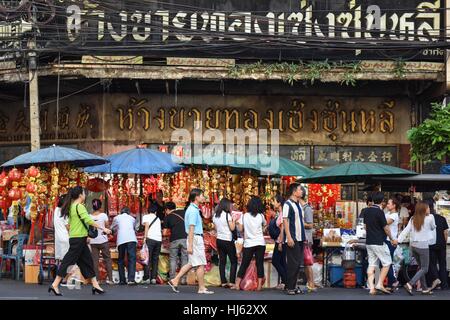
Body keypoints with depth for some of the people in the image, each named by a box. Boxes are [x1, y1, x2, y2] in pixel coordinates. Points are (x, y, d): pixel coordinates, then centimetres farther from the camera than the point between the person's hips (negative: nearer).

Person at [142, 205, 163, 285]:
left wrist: (145, 237, -10)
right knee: (155, 259, 8)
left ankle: (147, 278, -10)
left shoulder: (146, 216, 10)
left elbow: (147, 225, -5)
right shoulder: (158, 218, 25)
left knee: (148, 259, -4)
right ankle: (153, 278, 1)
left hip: (150, 238, -4)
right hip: (159, 239, 4)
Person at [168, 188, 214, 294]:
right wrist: (190, 245, -22)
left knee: (191, 264, 13)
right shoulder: (193, 210, -15)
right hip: (196, 238, -10)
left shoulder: (193, 209, 16)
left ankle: (175, 281, 12)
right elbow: (191, 229, -20)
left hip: (196, 238, 10)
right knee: (200, 264, -4)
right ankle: (202, 288, 0)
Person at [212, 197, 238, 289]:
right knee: (234, 261, 2)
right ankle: (232, 282, -6)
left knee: (222, 261, 8)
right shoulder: (227, 215, -13)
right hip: (228, 240, -6)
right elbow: (232, 228, -11)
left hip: (219, 240, 6)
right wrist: (234, 219, 1)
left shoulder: (215, 215, 6)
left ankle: (223, 282, 6)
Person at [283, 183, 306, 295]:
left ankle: (294, 285, 16)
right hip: (292, 239, -8)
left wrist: (304, 237, 17)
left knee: (298, 263, 10)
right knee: (293, 263, -6)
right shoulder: (288, 204, -9)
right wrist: (289, 237, -20)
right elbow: (285, 221, -14)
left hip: (300, 239, 8)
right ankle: (290, 287, -1)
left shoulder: (298, 205, 16)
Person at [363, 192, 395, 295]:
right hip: (379, 242, -7)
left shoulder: (367, 211, 7)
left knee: (371, 265, 7)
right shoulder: (379, 212, -15)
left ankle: (371, 288, 1)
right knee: (387, 263, 4)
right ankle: (380, 284, -3)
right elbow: (385, 227, -11)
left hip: (369, 242, 7)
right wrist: (391, 238, 3)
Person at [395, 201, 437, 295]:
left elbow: (406, 230, -5)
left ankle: (424, 288, 21)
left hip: (413, 245, 6)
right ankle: (410, 284, -19)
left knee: (421, 267, 18)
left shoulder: (413, 219, 3)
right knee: (424, 269, 0)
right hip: (423, 246, -6)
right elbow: (433, 228, 10)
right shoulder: (429, 218, -9)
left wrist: (398, 240, -6)